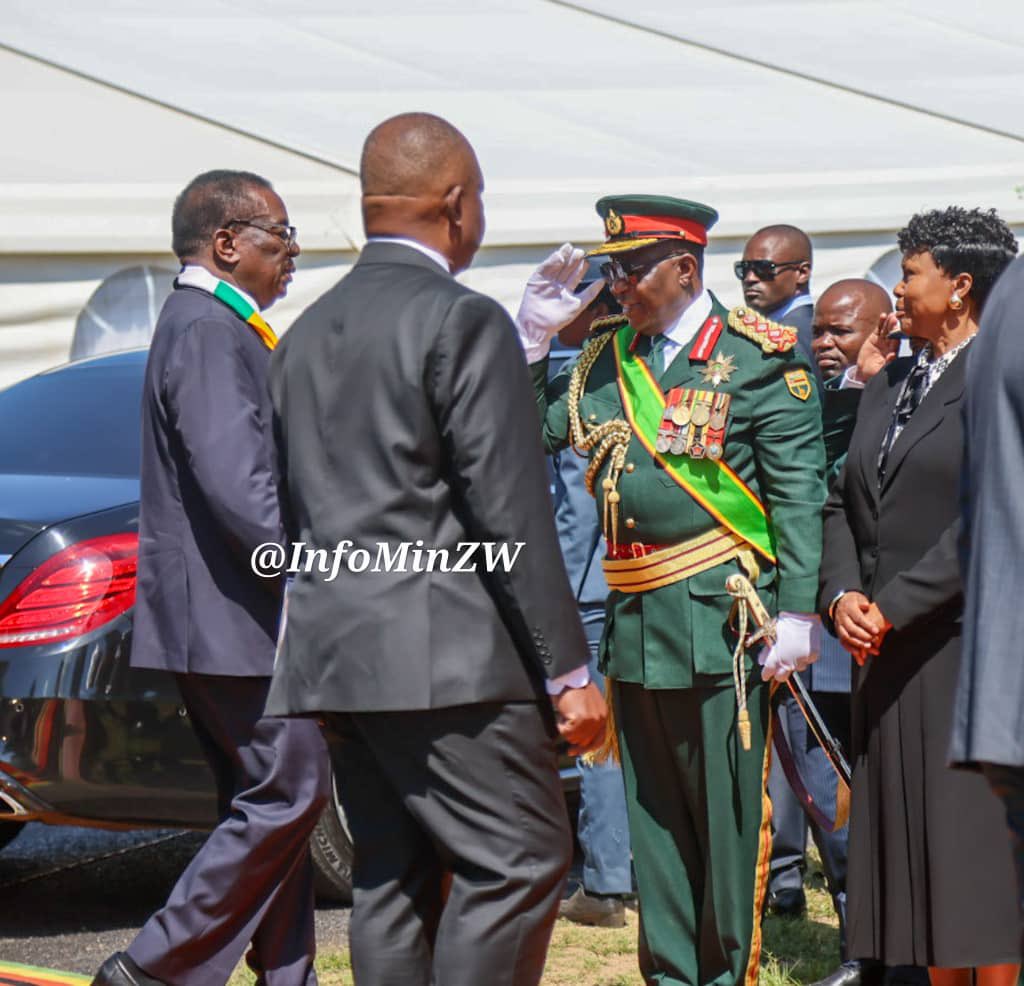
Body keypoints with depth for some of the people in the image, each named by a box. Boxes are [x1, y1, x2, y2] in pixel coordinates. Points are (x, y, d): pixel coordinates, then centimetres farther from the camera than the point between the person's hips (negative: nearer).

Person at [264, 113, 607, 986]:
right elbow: (509, 514, -13)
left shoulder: (306, 333, 16)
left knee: (393, 875, 10)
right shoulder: (462, 322, -9)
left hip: (333, 654, 8)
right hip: (446, 657, -8)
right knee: (520, 860, -6)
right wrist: (568, 668, -10)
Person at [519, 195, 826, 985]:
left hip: (720, 620, -6)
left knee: (727, 814, 1)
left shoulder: (757, 356, -5)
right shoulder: (606, 361, 12)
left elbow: (799, 491, -8)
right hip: (634, 622, 6)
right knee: (653, 816, 12)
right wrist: (534, 334, 1)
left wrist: (797, 612, -13)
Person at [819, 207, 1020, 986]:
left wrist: (893, 605, -15)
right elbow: (844, 502, 17)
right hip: (889, 653, 7)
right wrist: (842, 594, -1)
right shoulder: (887, 388, 17)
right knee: (912, 841, 8)